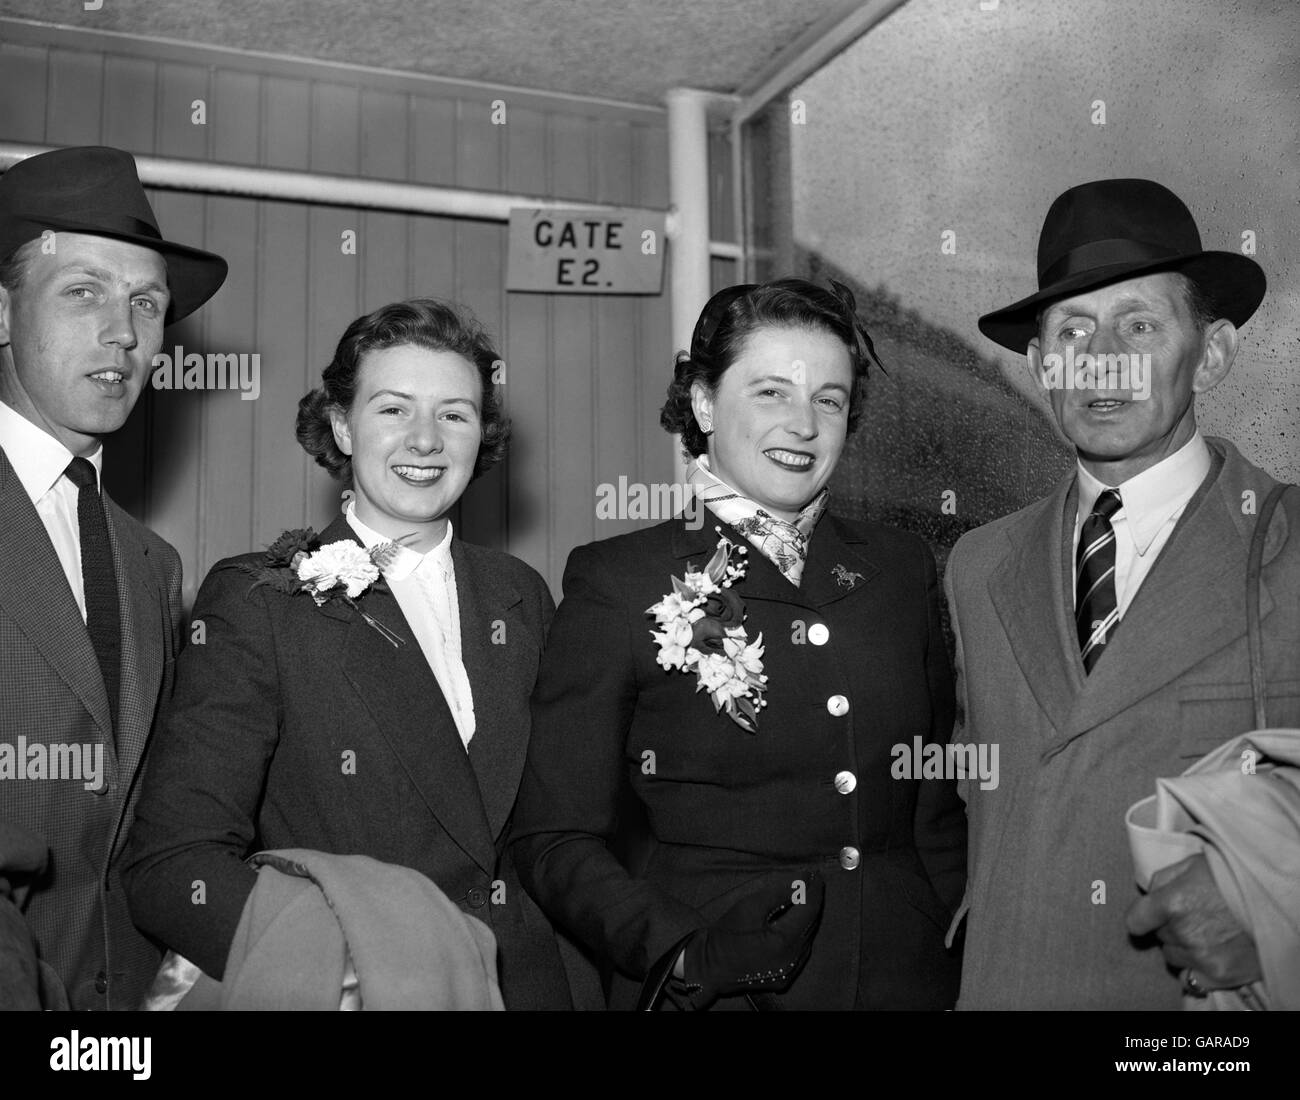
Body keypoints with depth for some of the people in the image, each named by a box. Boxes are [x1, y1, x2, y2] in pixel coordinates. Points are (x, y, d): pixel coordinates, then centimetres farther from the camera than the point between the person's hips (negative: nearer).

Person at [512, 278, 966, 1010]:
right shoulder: (618, 582, -9)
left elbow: (941, 809, 9)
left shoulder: (903, 569, 2)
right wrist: (681, 953, -20)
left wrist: (961, 966, 0)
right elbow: (557, 838, -8)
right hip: (712, 994, -3)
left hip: (905, 973, 4)